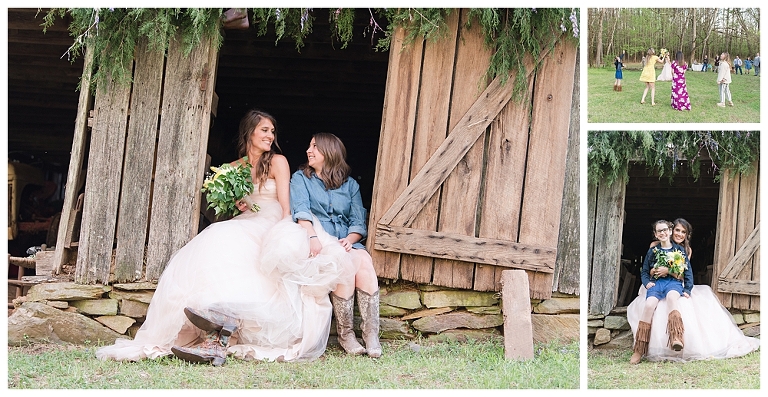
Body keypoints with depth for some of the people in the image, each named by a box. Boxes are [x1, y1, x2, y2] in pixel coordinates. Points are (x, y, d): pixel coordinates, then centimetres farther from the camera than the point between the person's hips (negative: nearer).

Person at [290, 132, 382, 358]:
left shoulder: (350, 185, 21)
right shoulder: (300, 178, 14)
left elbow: (359, 223, 10)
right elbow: (301, 210, -5)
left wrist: (350, 240, -13)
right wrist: (312, 237, -25)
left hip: (345, 244, 3)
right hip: (317, 244, -3)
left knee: (364, 260, -30)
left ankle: (371, 334, -35)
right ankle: (345, 333, -26)